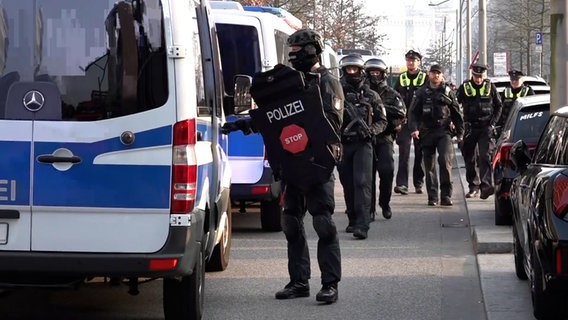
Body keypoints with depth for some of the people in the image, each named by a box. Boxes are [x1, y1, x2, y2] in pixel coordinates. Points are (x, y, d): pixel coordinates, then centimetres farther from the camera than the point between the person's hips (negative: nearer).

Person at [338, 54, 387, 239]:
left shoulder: (371, 96, 7)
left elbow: (382, 121, 11)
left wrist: (371, 130, -7)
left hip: (362, 144, -2)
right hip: (342, 144, 2)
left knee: (362, 182, -13)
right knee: (348, 184, 9)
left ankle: (362, 225, -20)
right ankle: (353, 220, 23)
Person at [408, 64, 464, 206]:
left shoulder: (448, 92, 8)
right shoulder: (422, 92, 8)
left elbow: (456, 113, 14)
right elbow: (413, 112, 7)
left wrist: (459, 132, 12)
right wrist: (414, 128, -8)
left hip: (444, 131, -1)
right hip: (427, 133, 2)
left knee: (446, 160, -18)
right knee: (429, 166, 5)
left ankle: (446, 195, -14)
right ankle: (432, 197, 13)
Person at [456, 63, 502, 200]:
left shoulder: (490, 87, 3)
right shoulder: (464, 88, 2)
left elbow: (498, 106, 12)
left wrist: (493, 123, 1)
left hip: (486, 128, -2)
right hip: (470, 128, 2)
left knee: (485, 157, -13)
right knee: (469, 159, 7)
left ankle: (486, 186, -21)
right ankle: (473, 187, 19)